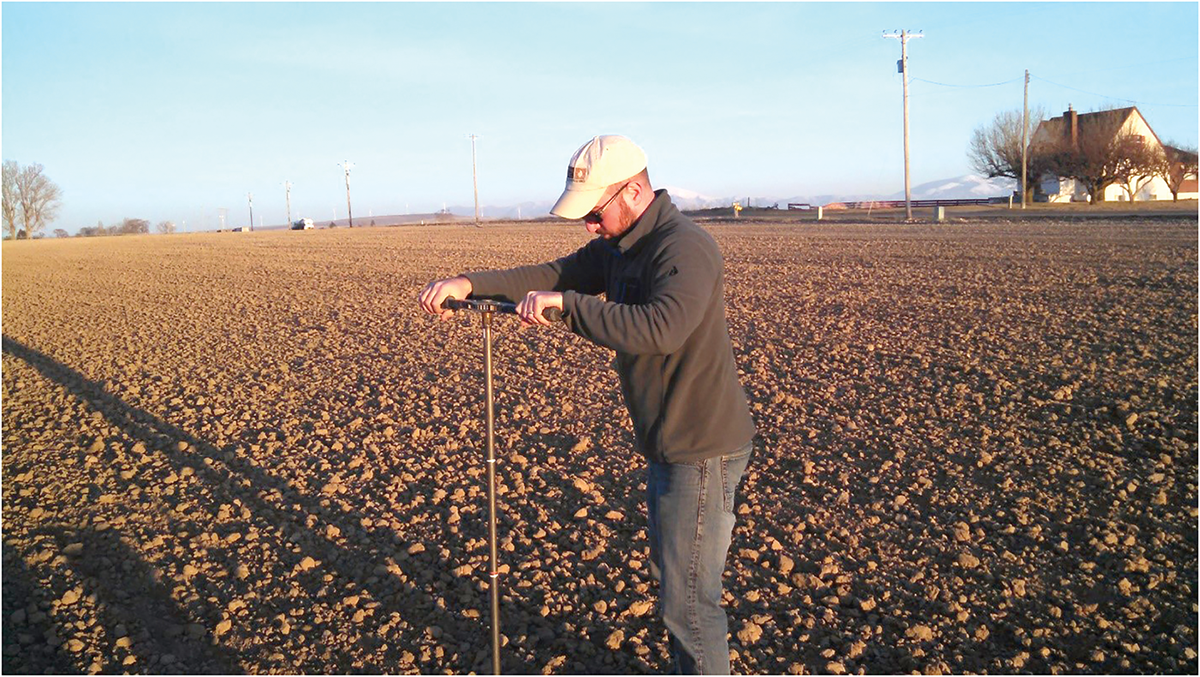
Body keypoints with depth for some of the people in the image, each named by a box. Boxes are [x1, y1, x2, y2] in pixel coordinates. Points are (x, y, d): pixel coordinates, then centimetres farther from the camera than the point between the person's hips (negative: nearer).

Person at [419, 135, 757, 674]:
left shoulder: (685, 248, -22)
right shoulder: (618, 247, 9)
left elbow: (660, 328, -38)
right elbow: (550, 276, 9)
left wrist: (566, 302, -32)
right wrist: (469, 283, -4)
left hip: (702, 453, -10)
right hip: (667, 446, 10)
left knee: (687, 601, -1)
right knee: (669, 574, 24)